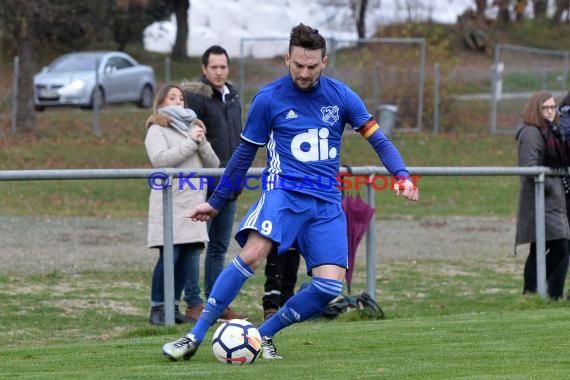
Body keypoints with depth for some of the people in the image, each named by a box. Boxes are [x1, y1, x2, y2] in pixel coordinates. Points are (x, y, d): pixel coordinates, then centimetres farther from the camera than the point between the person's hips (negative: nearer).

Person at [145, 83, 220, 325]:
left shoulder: (193, 128, 20)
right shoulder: (157, 130, 4)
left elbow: (213, 164, 14)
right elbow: (160, 159, -14)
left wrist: (202, 143, -3)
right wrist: (191, 143, -13)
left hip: (194, 203, 6)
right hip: (170, 202, -6)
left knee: (190, 256, 0)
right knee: (169, 255, -11)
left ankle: (173, 306, 8)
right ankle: (157, 308, -3)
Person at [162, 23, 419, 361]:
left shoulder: (341, 95, 4)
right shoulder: (269, 99, -1)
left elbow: (378, 140, 7)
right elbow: (245, 154, 10)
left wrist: (402, 176, -11)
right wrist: (216, 202, 15)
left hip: (327, 203, 3)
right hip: (284, 190, -3)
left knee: (330, 287, -14)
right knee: (253, 254, -30)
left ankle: (264, 334, 7)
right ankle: (195, 336, -25)